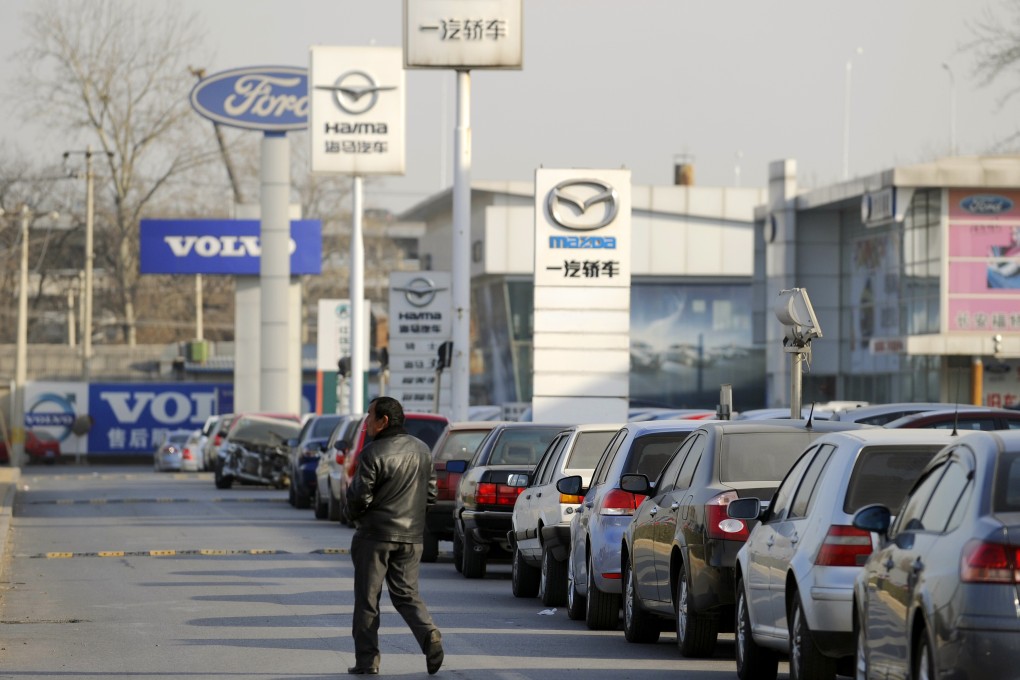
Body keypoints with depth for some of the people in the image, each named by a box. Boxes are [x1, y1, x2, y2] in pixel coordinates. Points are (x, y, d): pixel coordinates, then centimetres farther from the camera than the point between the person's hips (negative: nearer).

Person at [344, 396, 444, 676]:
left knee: (367, 598, 4)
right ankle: (429, 635, -14)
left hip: (375, 536, -6)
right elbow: (431, 493, 12)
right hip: (411, 536, 6)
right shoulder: (422, 449, 7)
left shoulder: (374, 454, -15)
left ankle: (367, 660, 5)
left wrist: (351, 513, 6)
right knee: (406, 593, 12)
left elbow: (359, 496, -15)